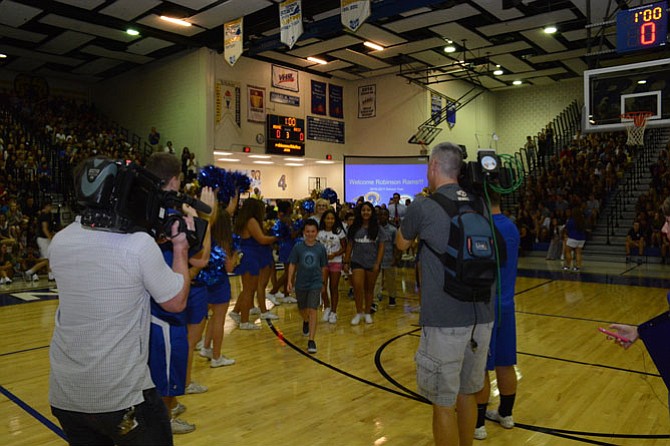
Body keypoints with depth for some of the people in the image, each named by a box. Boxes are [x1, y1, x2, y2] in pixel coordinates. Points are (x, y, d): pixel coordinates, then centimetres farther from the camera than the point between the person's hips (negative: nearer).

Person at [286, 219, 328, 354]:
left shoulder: (320, 248, -6)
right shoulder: (298, 247, -8)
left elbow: (323, 267, 5)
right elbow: (292, 264, -3)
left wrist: (323, 283, 13)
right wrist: (289, 281, -11)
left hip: (315, 283, -2)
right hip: (301, 283, 2)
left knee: (312, 310, -13)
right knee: (302, 309, 21)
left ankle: (311, 340, -11)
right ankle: (306, 322, 55)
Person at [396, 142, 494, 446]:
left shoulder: (424, 206, -9)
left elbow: (401, 244, 9)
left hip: (445, 321, -6)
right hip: (481, 318, 6)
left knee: (444, 403, 7)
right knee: (466, 394, 22)